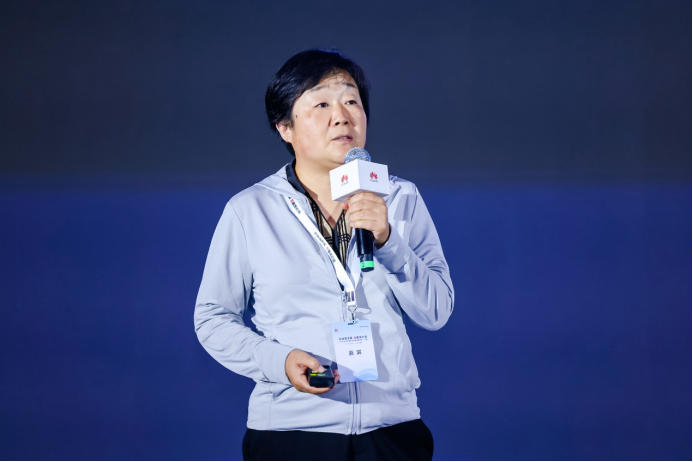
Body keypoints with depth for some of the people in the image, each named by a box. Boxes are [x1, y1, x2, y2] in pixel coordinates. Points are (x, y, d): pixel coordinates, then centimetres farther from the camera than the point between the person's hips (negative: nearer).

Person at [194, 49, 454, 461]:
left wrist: (386, 240, -15)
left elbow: (436, 311, -1)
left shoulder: (401, 200, 5)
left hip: (392, 427, 1)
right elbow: (213, 318, 3)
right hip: (289, 429, -1)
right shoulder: (249, 211, 0)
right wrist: (278, 361, -14)